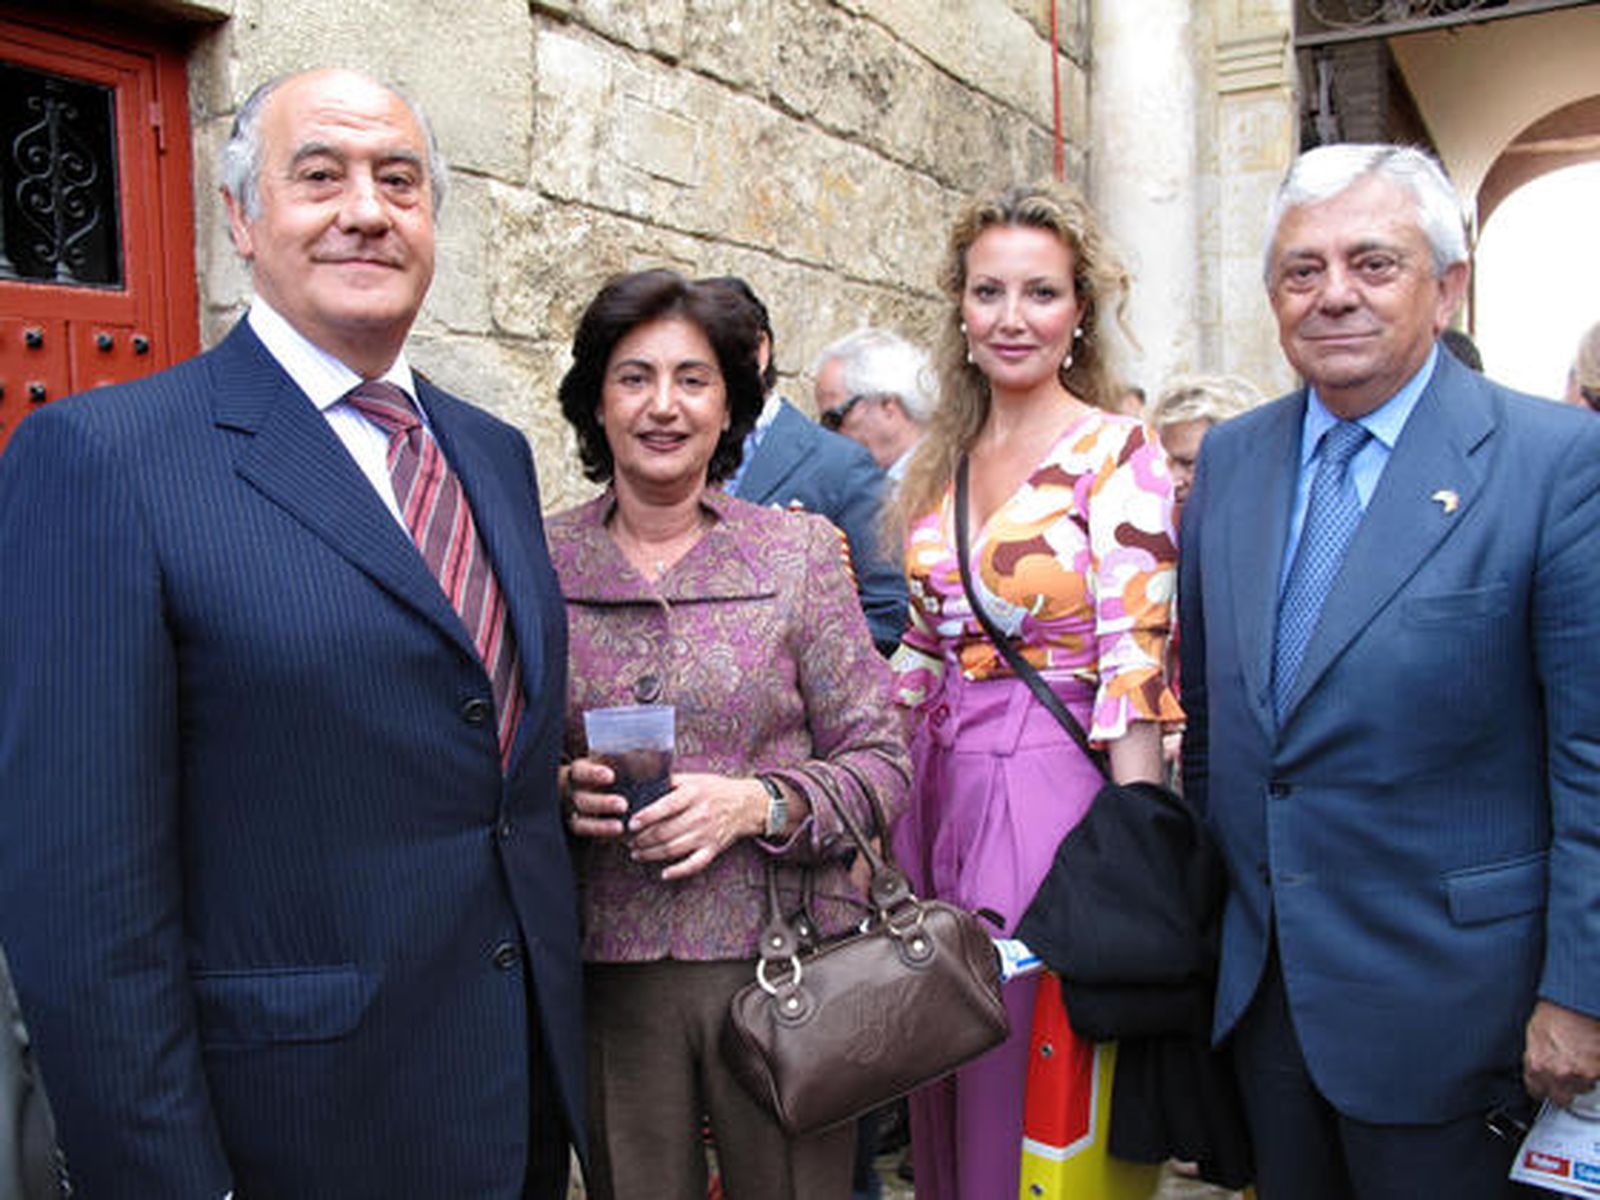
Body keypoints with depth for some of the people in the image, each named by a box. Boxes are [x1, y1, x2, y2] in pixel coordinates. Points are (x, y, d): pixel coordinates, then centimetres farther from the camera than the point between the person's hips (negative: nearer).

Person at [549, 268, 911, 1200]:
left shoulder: (801, 547, 0)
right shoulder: (542, 561, 2)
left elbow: (881, 762, 0)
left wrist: (760, 804, -16)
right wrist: (553, 791, -12)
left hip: (783, 958, 0)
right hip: (607, 971, 1)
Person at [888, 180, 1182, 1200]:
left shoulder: (1118, 453, -9)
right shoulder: (939, 462, 9)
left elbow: (1136, 667, -13)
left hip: (1049, 783, -6)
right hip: (937, 782, 6)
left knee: (1022, 1076, 7)